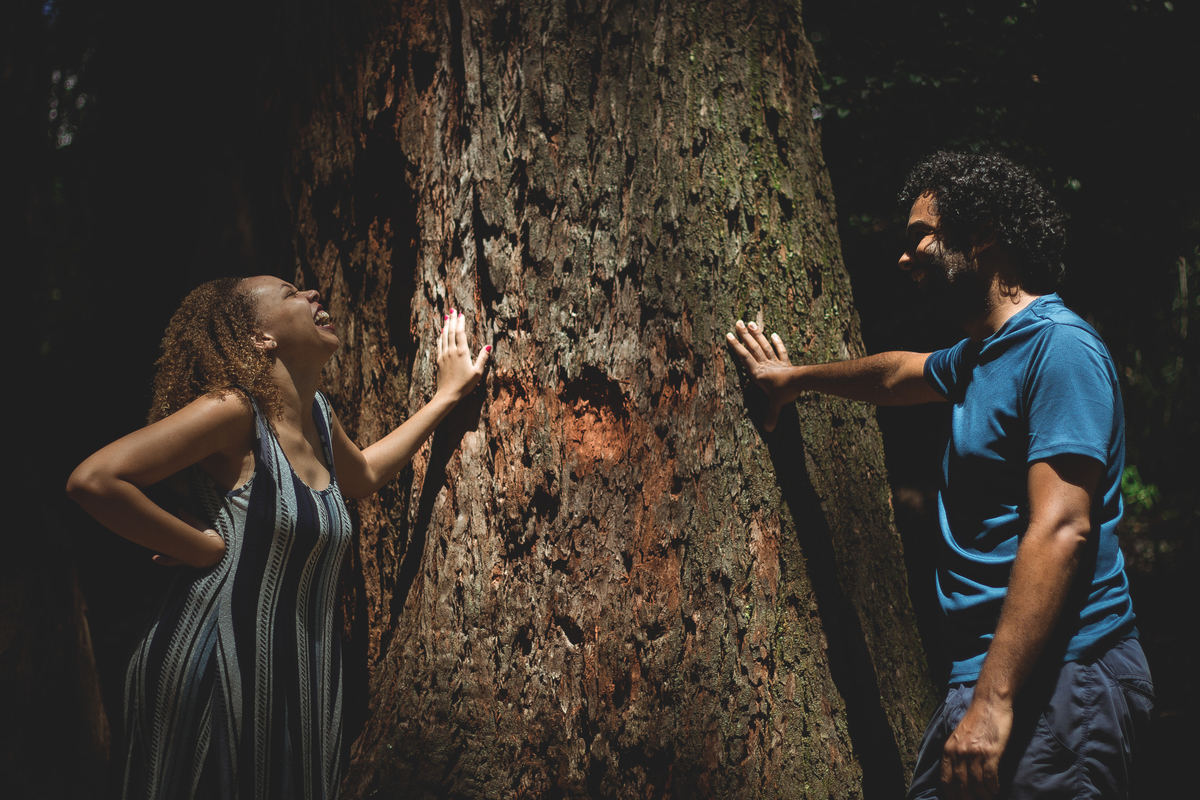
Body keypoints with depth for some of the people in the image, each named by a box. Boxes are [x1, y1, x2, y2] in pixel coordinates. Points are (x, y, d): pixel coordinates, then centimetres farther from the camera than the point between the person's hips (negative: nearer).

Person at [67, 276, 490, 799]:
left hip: (298, 681, 8)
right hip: (217, 674, -7)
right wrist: (204, 547, -13)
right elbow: (93, 481, -22)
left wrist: (447, 394, 34)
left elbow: (363, 474, 34)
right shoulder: (234, 409, -13)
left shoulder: (317, 416, 11)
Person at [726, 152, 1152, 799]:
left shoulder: (1058, 346, -13)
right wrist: (797, 377, 53)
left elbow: (1061, 530, -23)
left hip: (1058, 681, -9)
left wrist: (993, 702, -27)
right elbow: (901, 373, 42)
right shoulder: (983, 352, 18)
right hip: (985, 673, 9)